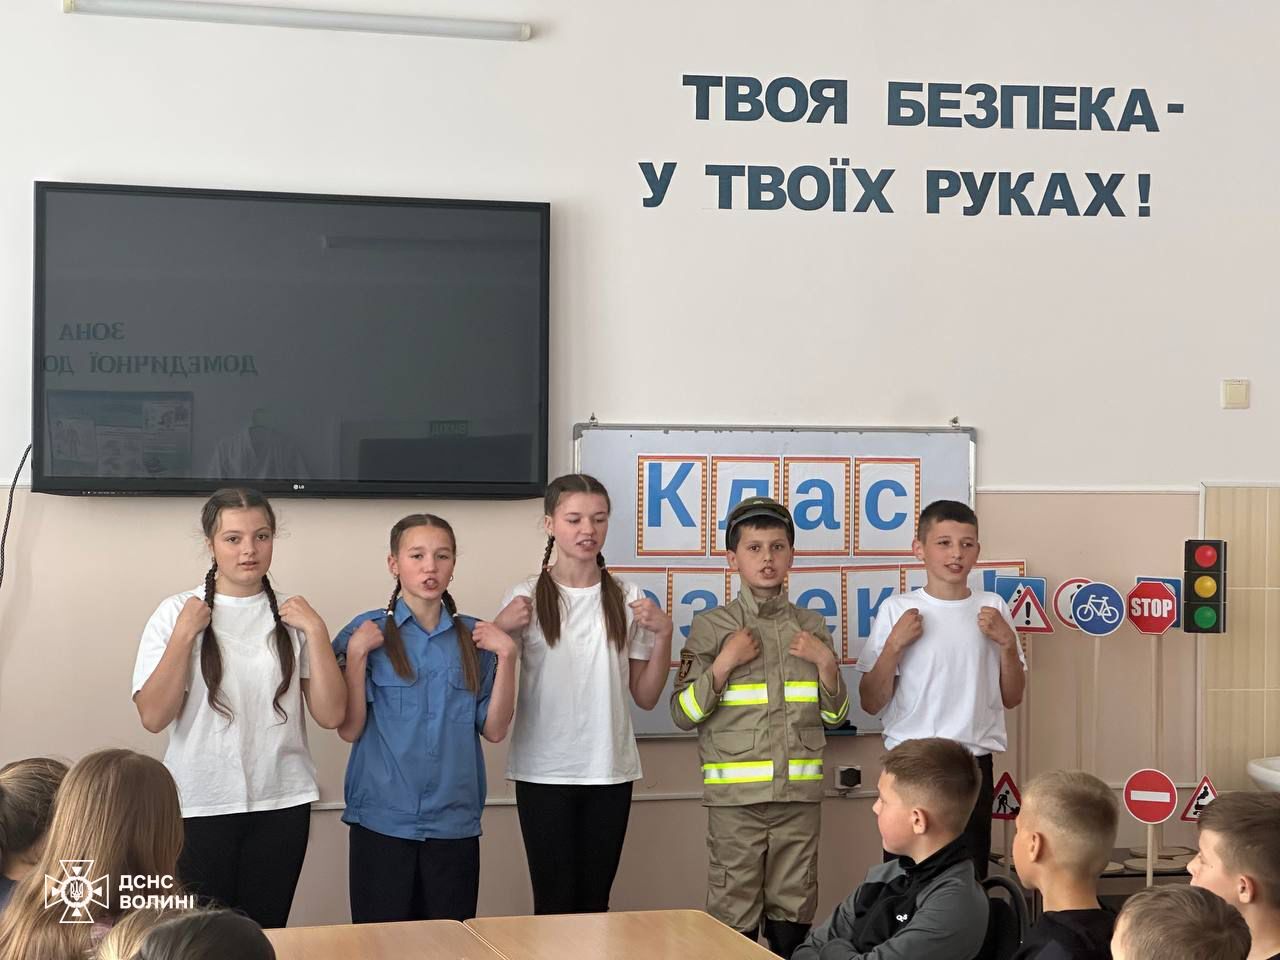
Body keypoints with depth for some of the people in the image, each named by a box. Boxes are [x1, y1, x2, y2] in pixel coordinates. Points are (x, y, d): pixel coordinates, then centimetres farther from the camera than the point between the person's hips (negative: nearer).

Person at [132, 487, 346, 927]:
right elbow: (153, 717, -9)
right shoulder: (177, 612, -2)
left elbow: (331, 715, -2)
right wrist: (184, 634, -15)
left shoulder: (292, 614, 3)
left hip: (282, 803, 2)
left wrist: (316, 631, -10)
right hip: (200, 806, -1)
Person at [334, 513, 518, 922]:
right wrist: (357, 653, -14)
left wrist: (506, 656, -5)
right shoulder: (367, 631, -1)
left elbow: (494, 730, 3)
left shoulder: (473, 637, 7)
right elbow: (349, 730, -5)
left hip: (455, 824, 2)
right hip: (382, 822, -2)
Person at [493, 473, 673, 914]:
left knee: (595, 903, 7)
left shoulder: (627, 598, 5)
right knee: (556, 904, -1)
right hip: (544, 773, -2)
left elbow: (645, 697, 7)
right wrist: (501, 631, -15)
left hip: (610, 772, 2)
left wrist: (663, 633, -6)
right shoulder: (526, 597, -2)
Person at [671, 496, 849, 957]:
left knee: (793, 910, 9)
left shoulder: (811, 626, 9)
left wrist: (825, 662, -3)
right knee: (734, 907, 1)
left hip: (799, 790, 3)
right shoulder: (711, 627, -1)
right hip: (735, 793, -3)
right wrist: (725, 662, -13)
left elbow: (835, 715, 13)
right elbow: (683, 714, -4)